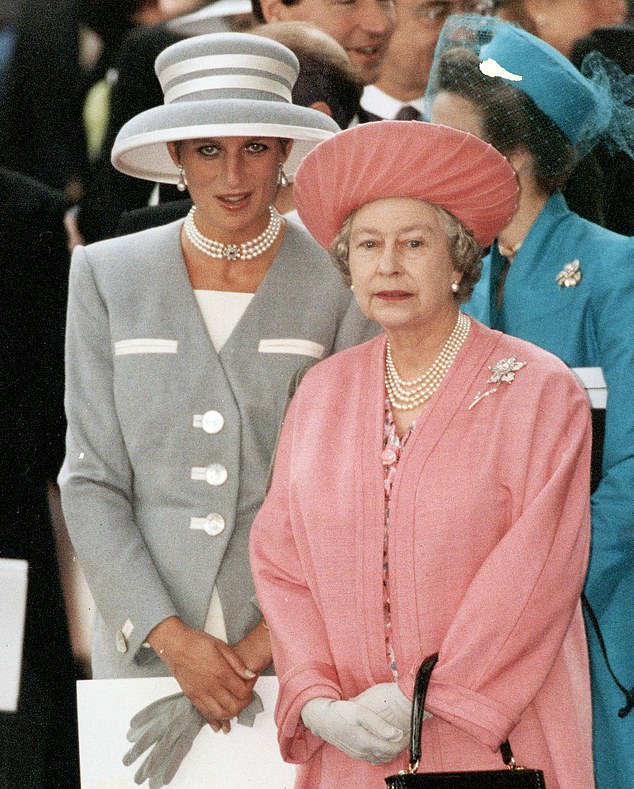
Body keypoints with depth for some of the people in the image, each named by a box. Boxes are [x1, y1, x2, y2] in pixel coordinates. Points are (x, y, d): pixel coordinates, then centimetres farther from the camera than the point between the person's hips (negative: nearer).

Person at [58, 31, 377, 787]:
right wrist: (174, 640, -7)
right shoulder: (106, 277, 6)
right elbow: (92, 482, 4)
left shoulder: (343, 280, 1)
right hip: (143, 640, 1)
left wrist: (267, 646, -9)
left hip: (299, 639, -1)